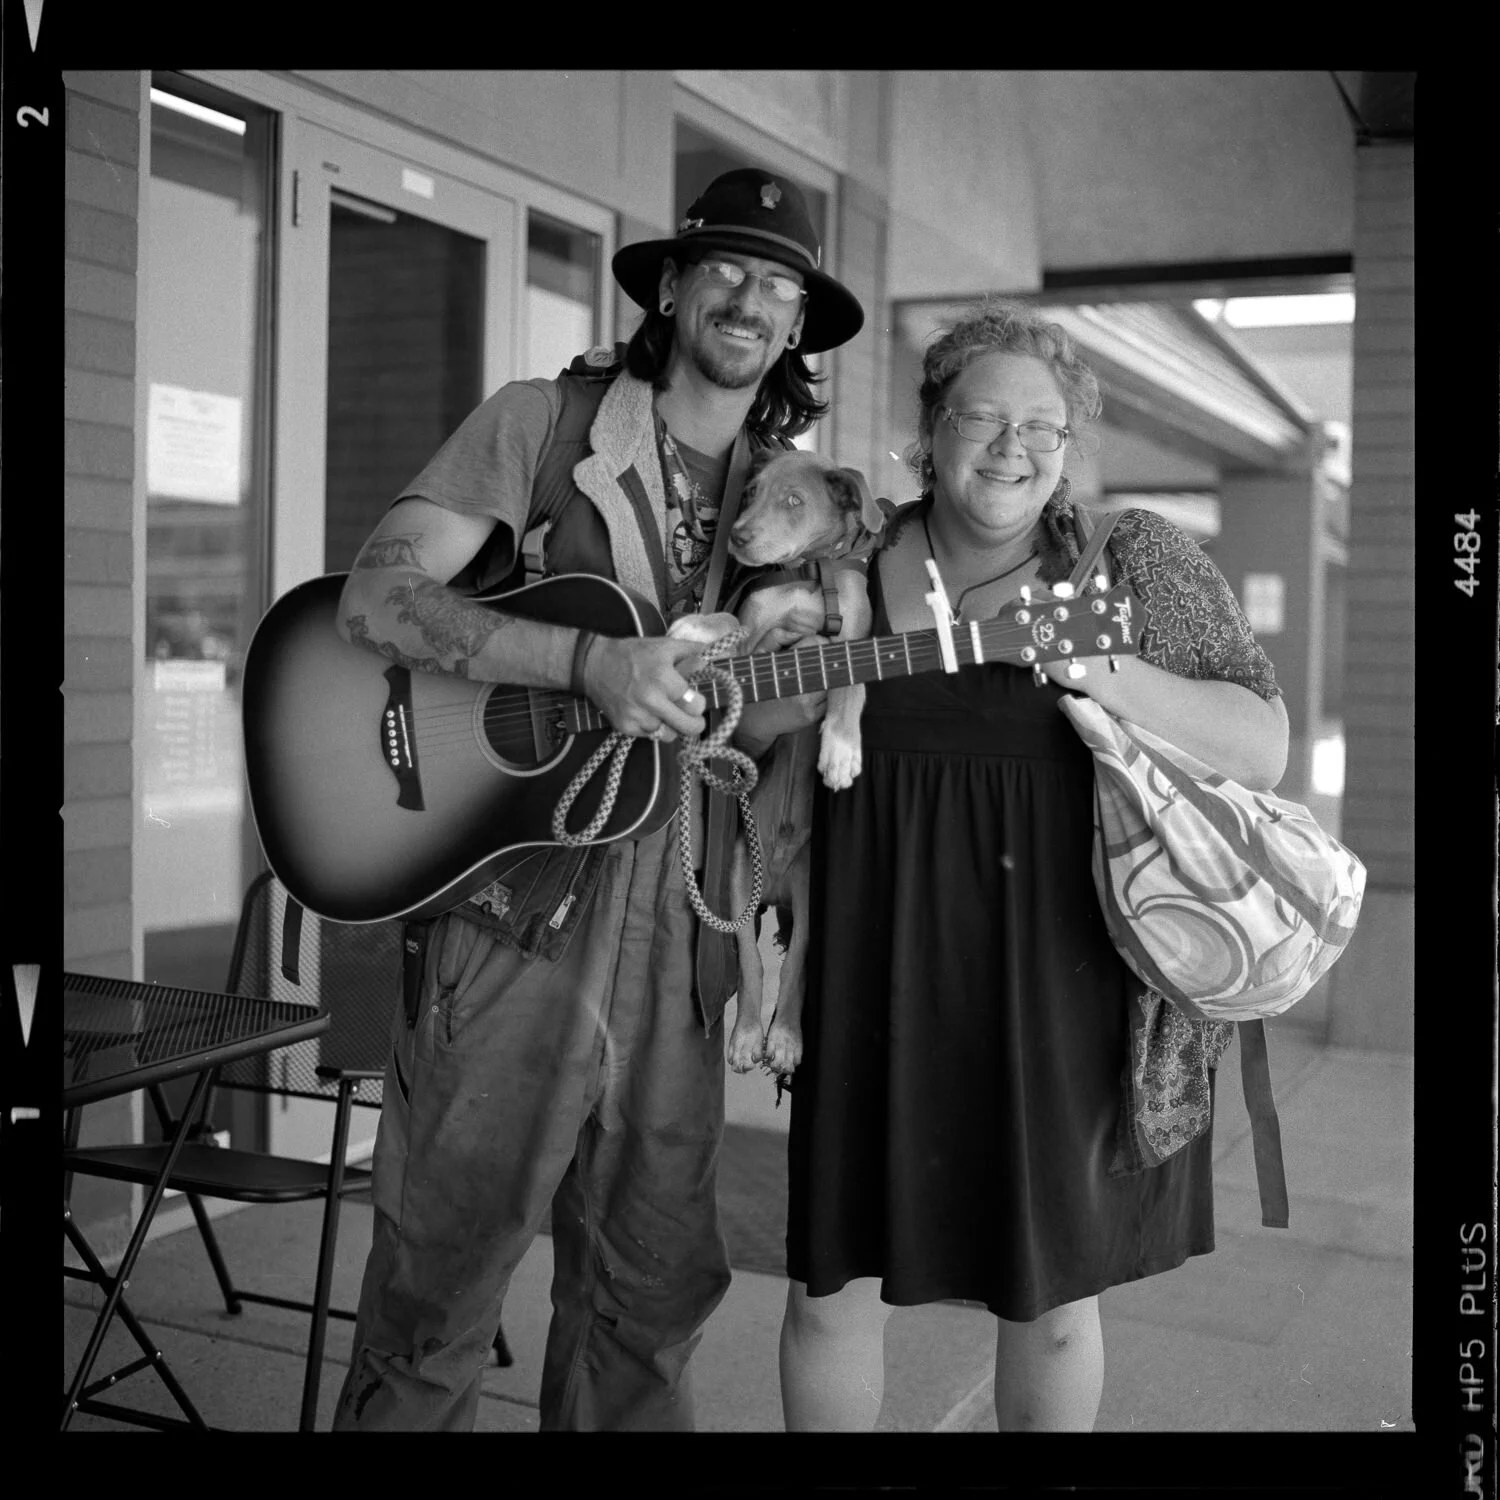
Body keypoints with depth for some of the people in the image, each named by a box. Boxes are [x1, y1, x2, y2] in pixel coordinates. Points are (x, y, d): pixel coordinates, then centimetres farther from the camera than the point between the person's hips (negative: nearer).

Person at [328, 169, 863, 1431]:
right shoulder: (545, 423, -1)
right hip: (515, 893, -4)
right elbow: (377, 595, -12)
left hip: (679, 912, 5)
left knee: (653, 1286, 13)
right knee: (444, 1265, 2)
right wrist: (588, 662, -23)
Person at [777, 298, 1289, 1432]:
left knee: (1049, 1293, 13)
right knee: (827, 1280, 8)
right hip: (879, 973, 2)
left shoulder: (1134, 562, 0)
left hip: (1060, 985, -1)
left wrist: (1093, 666, -19)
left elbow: (1262, 749, -6)